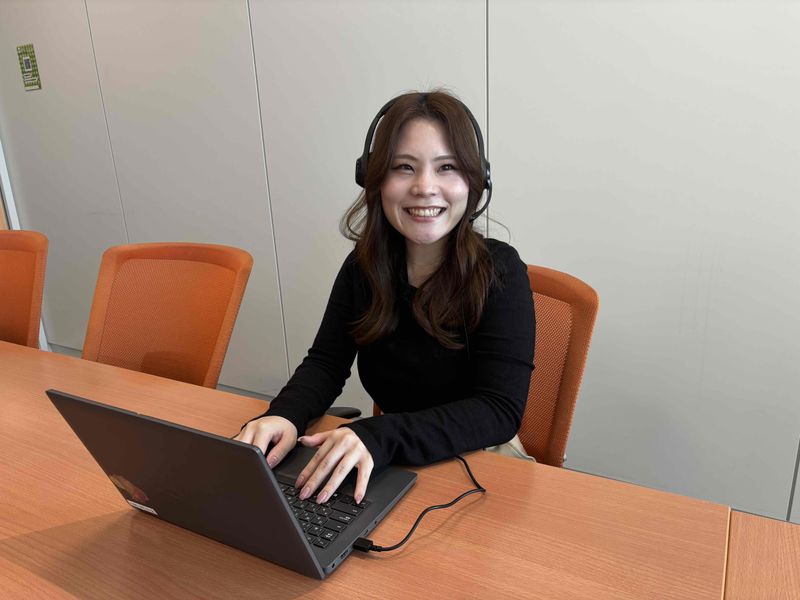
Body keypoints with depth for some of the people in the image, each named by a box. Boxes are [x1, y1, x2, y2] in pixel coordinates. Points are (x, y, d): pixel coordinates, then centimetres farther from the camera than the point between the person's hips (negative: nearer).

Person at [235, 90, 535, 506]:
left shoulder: (499, 272, -15)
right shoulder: (364, 266, -2)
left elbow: (501, 410, -22)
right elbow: (326, 362, -2)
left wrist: (379, 436, -35)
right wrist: (284, 415, -24)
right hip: (388, 467, 4)